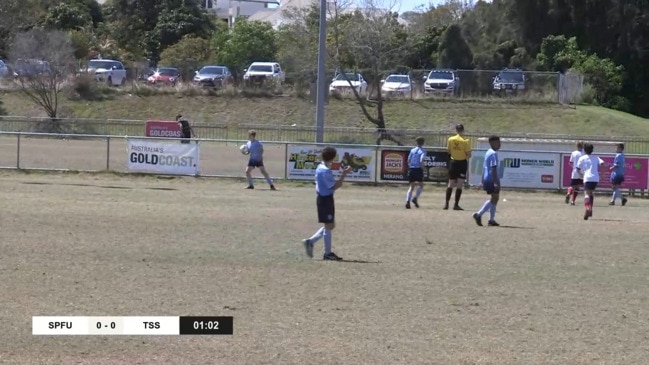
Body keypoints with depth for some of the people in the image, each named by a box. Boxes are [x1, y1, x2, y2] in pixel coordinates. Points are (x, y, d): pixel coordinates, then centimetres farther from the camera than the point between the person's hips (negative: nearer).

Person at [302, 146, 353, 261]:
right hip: (326, 199, -10)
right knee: (329, 225, -2)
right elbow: (334, 186, -20)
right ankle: (328, 253, 5)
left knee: (330, 225, 16)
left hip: (322, 198, 10)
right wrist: (344, 174, -20)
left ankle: (310, 241, 14)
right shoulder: (325, 171, -20)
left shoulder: (320, 167, 11)